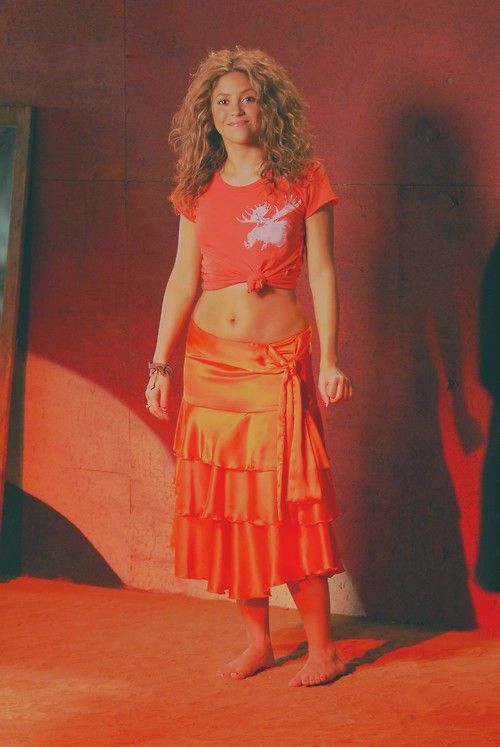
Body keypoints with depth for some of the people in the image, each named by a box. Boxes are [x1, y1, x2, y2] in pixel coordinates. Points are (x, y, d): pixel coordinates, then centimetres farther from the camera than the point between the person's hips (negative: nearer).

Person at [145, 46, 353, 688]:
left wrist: (330, 360, -6)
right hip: (210, 363, 4)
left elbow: (322, 273, -1)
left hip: (280, 363, -4)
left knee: (287, 497, -8)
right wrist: (160, 364, 5)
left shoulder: (303, 181, -1)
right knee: (223, 500, 4)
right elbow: (183, 279, 10)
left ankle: (322, 646, 0)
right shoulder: (200, 191, 8)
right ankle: (257, 640, 14)